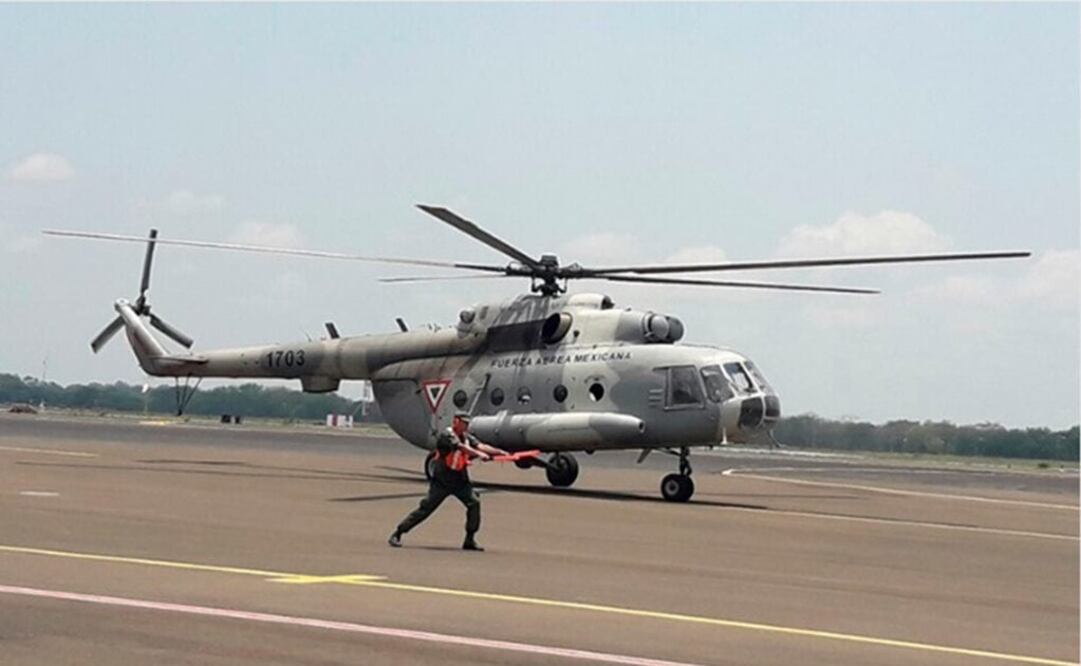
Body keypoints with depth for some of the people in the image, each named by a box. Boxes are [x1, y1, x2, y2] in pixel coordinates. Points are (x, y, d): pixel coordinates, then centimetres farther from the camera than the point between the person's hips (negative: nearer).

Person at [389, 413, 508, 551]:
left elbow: (480, 446, -6)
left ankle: (470, 540, -1)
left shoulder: (467, 437, 7)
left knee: (474, 502, -11)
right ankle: (397, 534, 2)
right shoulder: (446, 436, -15)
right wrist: (479, 454, -41)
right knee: (426, 508, -7)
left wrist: (499, 452, -20)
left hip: (460, 480, 6)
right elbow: (461, 447, -29)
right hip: (441, 481, -6)